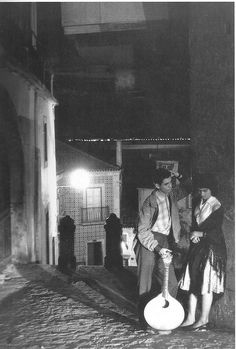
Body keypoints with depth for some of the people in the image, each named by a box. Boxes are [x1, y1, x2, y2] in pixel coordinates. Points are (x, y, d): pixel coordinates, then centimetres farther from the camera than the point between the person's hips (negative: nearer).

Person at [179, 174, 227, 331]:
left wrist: (201, 234, -20)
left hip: (212, 248, -7)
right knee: (193, 281, 4)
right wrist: (193, 236, 0)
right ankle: (191, 318, 9)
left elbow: (216, 230, -11)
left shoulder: (216, 206, -7)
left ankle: (204, 320, 2)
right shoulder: (199, 204, 13)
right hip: (198, 247, 7)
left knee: (206, 283, -5)